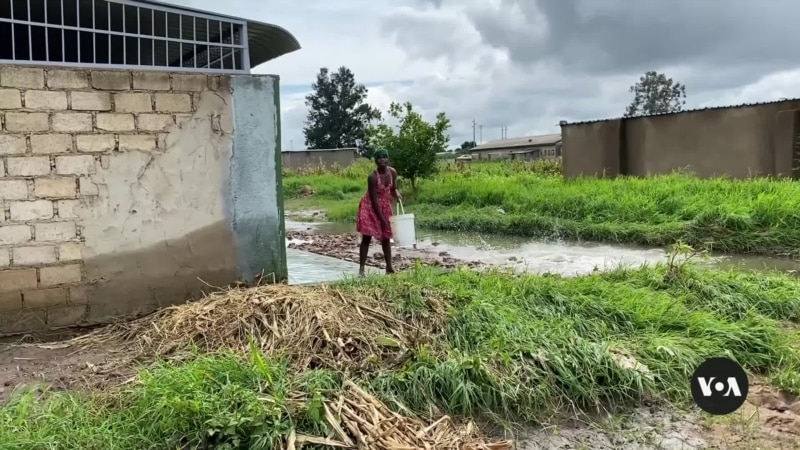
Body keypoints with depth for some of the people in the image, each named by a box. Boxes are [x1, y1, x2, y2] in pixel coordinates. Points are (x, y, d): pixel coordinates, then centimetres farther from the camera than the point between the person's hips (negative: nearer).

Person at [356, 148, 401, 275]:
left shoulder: (393, 172, -9)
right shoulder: (372, 177, -26)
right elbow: (374, 199, -23)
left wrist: (397, 195, -16)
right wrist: (381, 219, -21)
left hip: (385, 205, 6)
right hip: (370, 207, -6)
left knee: (386, 237, 10)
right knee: (366, 237, -5)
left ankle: (389, 267, 18)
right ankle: (361, 268, 0)